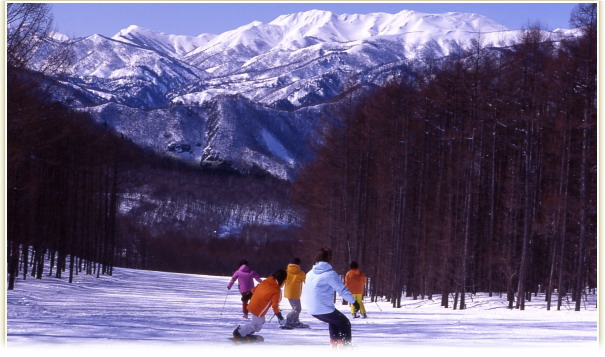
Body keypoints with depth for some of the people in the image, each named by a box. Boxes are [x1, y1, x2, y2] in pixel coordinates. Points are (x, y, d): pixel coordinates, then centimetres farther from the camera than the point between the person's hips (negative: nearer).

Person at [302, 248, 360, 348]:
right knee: (345, 323, 9)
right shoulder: (330, 274, -13)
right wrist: (354, 302, -1)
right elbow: (342, 290, -11)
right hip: (324, 309, -8)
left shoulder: (310, 273, 10)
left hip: (311, 310, 8)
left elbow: (305, 291, 18)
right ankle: (345, 346, 3)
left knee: (334, 321, 29)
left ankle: (334, 343, 27)